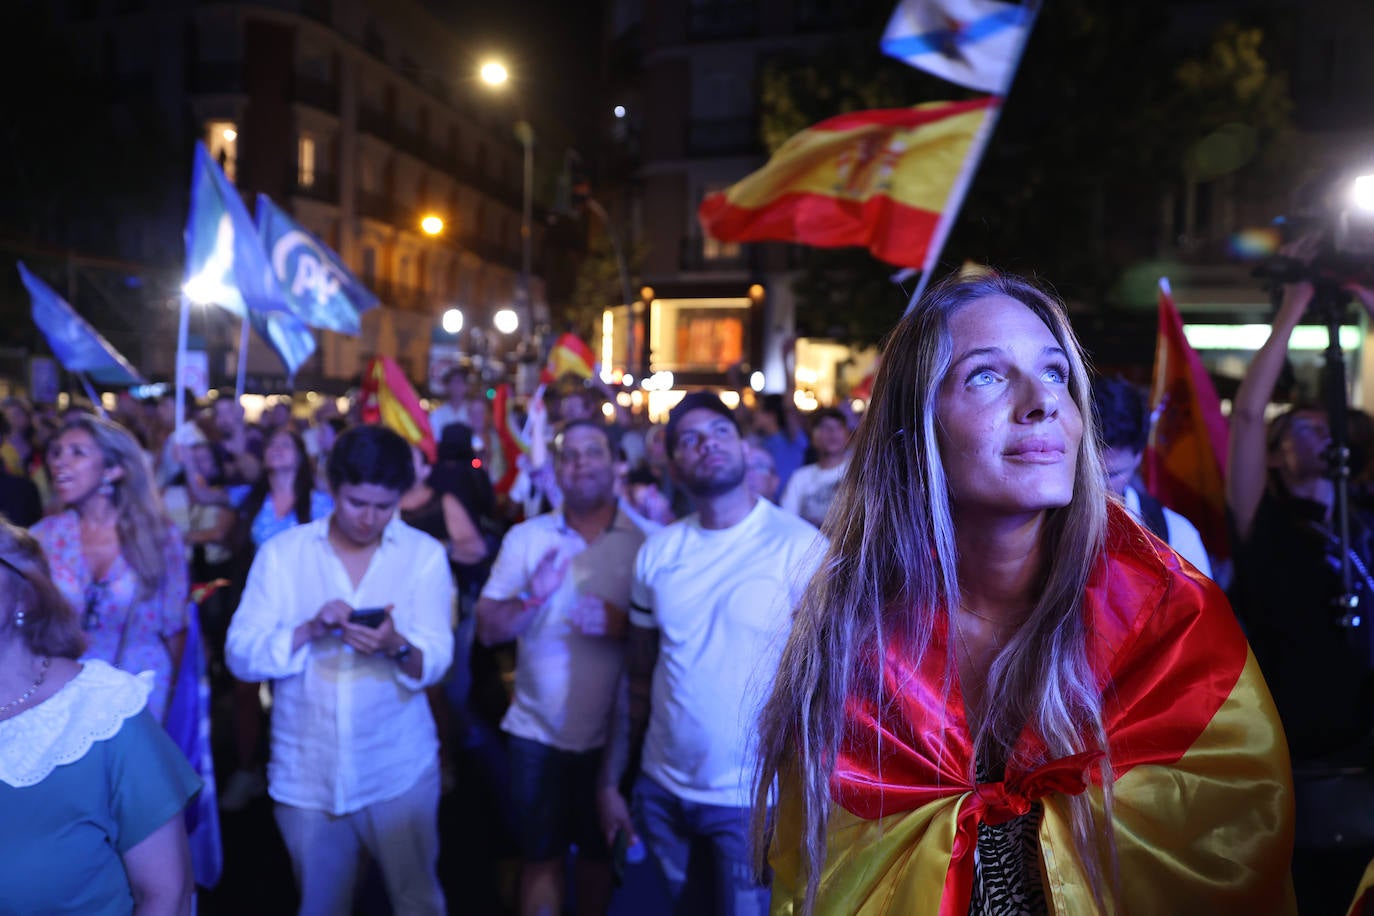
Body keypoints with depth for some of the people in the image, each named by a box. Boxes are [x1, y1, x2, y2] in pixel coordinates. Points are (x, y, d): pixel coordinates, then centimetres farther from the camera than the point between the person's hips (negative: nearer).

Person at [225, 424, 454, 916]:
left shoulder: (425, 554, -3)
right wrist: (308, 630, -23)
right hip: (304, 771, 1)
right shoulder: (281, 552, -2)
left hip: (398, 770, -1)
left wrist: (397, 648, -32)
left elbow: (435, 660, -11)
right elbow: (240, 655, -7)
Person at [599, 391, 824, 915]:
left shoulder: (800, 546, -13)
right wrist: (611, 781, 6)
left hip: (754, 799, -4)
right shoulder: (656, 551, 0)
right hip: (662, 791, 4)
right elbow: (639, 679, 6)